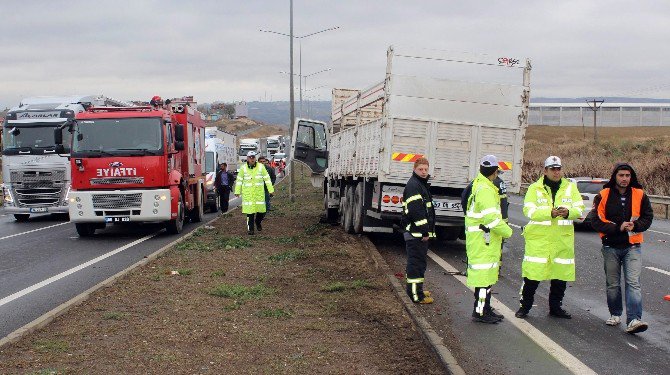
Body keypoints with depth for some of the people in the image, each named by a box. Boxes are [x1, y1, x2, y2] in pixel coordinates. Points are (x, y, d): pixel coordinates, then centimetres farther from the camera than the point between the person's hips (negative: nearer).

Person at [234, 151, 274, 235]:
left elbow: (267, 178, 4)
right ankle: (250, 228, 8)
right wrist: (237, 191, 8)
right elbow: (239, 180, 9)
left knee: (262, 210, 0)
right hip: (247, 193, -1)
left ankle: (258, 221, 31)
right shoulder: (243, 168, 2)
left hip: (259, 193, 1)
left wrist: (271, 190, 2)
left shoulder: (261, 167, 1)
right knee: (250, 211, -3)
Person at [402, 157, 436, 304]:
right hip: (416, 232, -11)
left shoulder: (421, 184, 19)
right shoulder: (413, 185, -15)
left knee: (419, 261, 18)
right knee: (417, 262, -7)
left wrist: (426, 230, 23)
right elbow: (416, 211, -23)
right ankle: (416, 295, -4)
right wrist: (424, 232, -22)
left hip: (419, 232, 11)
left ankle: (417, 290, 29)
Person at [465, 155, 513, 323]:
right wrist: (507, 232, -13)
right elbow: (491, 218, -25)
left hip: (479, 238, 11)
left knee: (487, 274, 17)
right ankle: (480, 311, 1)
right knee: (484, 273, -5)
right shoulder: (486, 190, -19)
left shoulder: (478, 185, 14)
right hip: (484, 239, -11)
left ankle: (485, 308, 26)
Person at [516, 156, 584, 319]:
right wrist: (550, 213, -25)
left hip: (563, 239, 3)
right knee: (533, 274, -3)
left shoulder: (571, 187, 9)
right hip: (538, 238, -3)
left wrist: (568, 212, -19)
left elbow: (579, 209, 4)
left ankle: (555, 307, 26)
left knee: (561, 275, 10)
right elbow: (529, 210, -12)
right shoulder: (535, 188, -1)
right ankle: (525, 306, 12)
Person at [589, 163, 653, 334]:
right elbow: (595, 220, -6)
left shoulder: (640, 195, 1)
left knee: (633, 283, -12)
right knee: (612, 284, 11)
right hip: (611, 247, 1)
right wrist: (617, 227, -16)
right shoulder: (604, 196, -3)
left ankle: (633, 320, -17)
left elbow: (648, 217, 7)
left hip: (633, 247, 0)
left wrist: (635, 226, -13)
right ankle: (615, 315, 28)